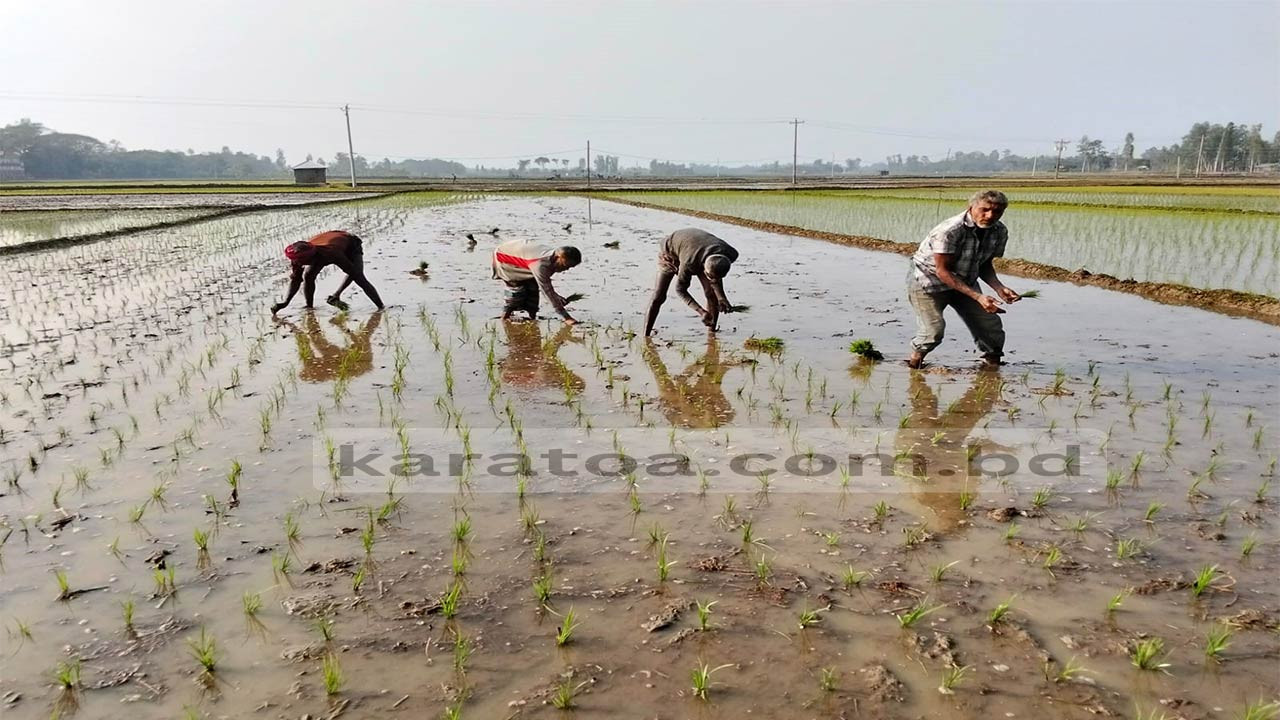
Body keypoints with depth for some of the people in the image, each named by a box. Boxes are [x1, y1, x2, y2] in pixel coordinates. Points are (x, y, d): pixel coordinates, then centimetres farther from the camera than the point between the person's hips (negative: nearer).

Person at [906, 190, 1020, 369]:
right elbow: (942, 271, -28)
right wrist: (978, 297, -33)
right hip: (928, 280, -6)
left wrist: (999, 288, -14)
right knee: (934, 331, -22)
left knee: (991, 325, -1)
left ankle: (993, 366, 25)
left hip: (965, 282, 7)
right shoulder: (949, 230, -30)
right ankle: (915, 356, 9)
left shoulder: (1000, 231, -7)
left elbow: (985, 265, 6)